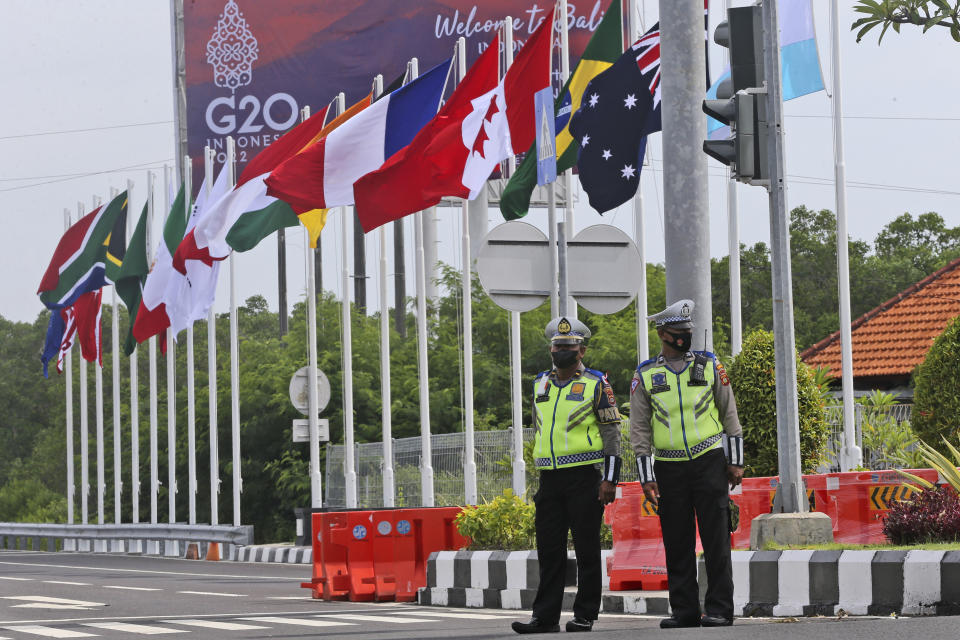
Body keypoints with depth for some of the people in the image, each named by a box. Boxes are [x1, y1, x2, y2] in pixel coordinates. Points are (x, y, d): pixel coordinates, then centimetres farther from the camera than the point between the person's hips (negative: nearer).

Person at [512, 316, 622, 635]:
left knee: (586, 549, -1)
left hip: (584, 477, -5)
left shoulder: (596, 385, -1)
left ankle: (585, 616, 4)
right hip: (550, 478, 5)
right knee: (549, 549, 4)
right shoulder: (541, 385, 15)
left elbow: (612, 433, -3)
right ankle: (545, 617, 5)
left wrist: (610, 479, -11)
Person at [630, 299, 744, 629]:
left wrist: (735, 461, 3)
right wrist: (647, 477, -1)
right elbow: (639, 429, 4)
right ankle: (684, 610, 10)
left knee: (716, 539, -4)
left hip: (709, 462, -1)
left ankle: (720, 609, -1)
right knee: (677, 543, 3)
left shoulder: (710, 365, 5)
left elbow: (729, 414, 8)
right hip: (669, 468, 1)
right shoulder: (645, 375, 4)